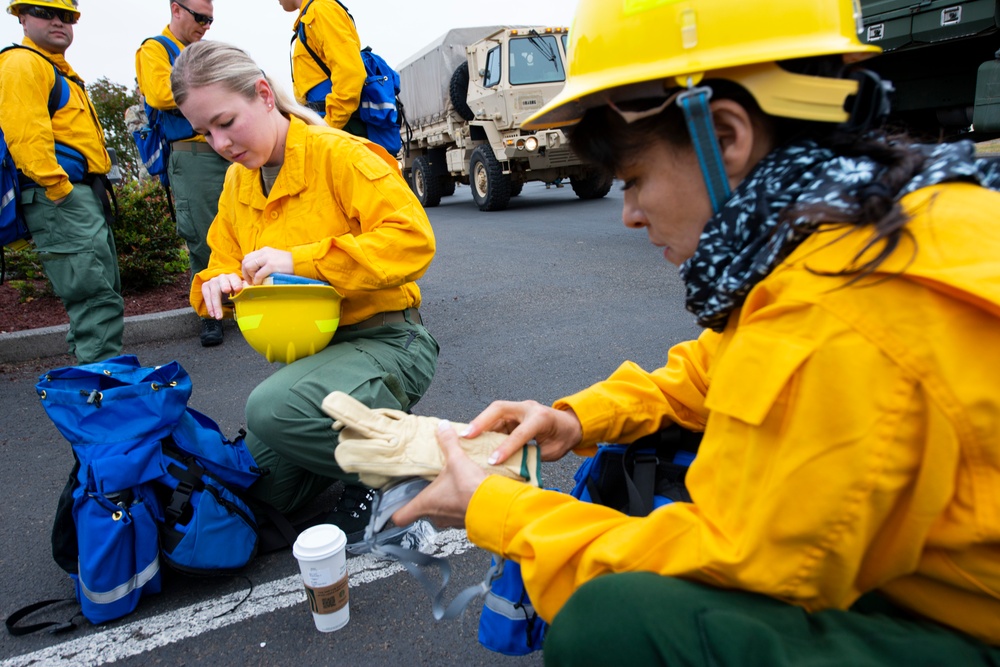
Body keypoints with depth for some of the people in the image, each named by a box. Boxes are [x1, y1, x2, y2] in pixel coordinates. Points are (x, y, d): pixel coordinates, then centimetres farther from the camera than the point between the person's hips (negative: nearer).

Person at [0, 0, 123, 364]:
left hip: (84, 196, 11)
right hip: (60, 200, -10)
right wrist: (59, 188, -23)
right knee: (97, 299, -16)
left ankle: (88, 366, 24)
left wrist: (97, 191, 21)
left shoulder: (60, 70, 26)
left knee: (103, 291, 15)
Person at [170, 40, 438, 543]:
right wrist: (216, 284, -10)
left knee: (272, 408, -34)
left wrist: (301, 260, -28)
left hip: (384, 343, -8)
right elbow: (224, 261, 16)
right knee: (259, 490, 6)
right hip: (310, 351, 8)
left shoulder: (339, 154, -14)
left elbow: (413, 240, -26)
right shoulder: (237, 182, 9)